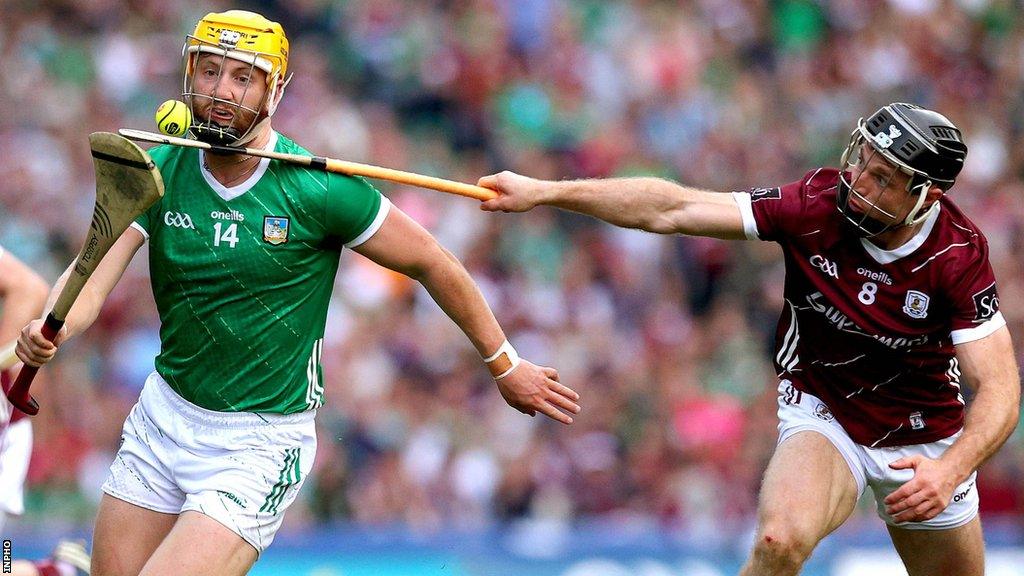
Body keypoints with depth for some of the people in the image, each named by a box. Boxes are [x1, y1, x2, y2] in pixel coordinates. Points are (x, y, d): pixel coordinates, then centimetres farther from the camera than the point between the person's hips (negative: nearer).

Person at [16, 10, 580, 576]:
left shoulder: (319, 190, -15)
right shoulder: (157, 173, -4)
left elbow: (433, 263, -4)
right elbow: (93, 275, -14)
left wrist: (506, 367, 4)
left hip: (258, 446, -5)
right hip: (162, 416, 5)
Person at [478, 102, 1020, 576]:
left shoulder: (960, 256, -21)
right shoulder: (815, 204, -20)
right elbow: (671, 210, -18)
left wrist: (951, 469, -41)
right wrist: (544, 192, -23)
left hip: (925, 445, 1)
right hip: (822, 417, -1)